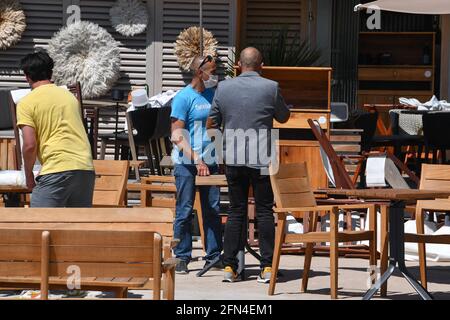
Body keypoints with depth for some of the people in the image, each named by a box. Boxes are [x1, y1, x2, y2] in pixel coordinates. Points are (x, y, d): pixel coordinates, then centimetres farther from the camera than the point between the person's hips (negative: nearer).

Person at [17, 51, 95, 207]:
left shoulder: (27, 102, 1)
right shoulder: (69, 96, 20)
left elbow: (30, 145, -6)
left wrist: (28, 174, 7)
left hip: (57, 170, -6)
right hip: (85, 168, 6)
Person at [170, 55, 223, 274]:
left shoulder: (213, 94, 12)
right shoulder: (184, 97, -7)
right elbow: (177, 136, -11)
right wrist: (196, 160, -18)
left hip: (209, 162, 6)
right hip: (187, 163, -6)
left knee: (212, 210, 5)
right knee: (184, 212, -2)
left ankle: (214, 256, 9)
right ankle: (182, 258, 2)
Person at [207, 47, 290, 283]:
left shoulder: (224, 88, 4)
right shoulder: (271, 87, -3)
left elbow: (212, 124, 11)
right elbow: (284, 117, 12)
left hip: (233, 158, 2)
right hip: (261, 159, -2)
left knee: (236, 211, 9)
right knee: (264, 212, 3)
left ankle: (229, 266, 5)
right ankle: (267, 267, 0)